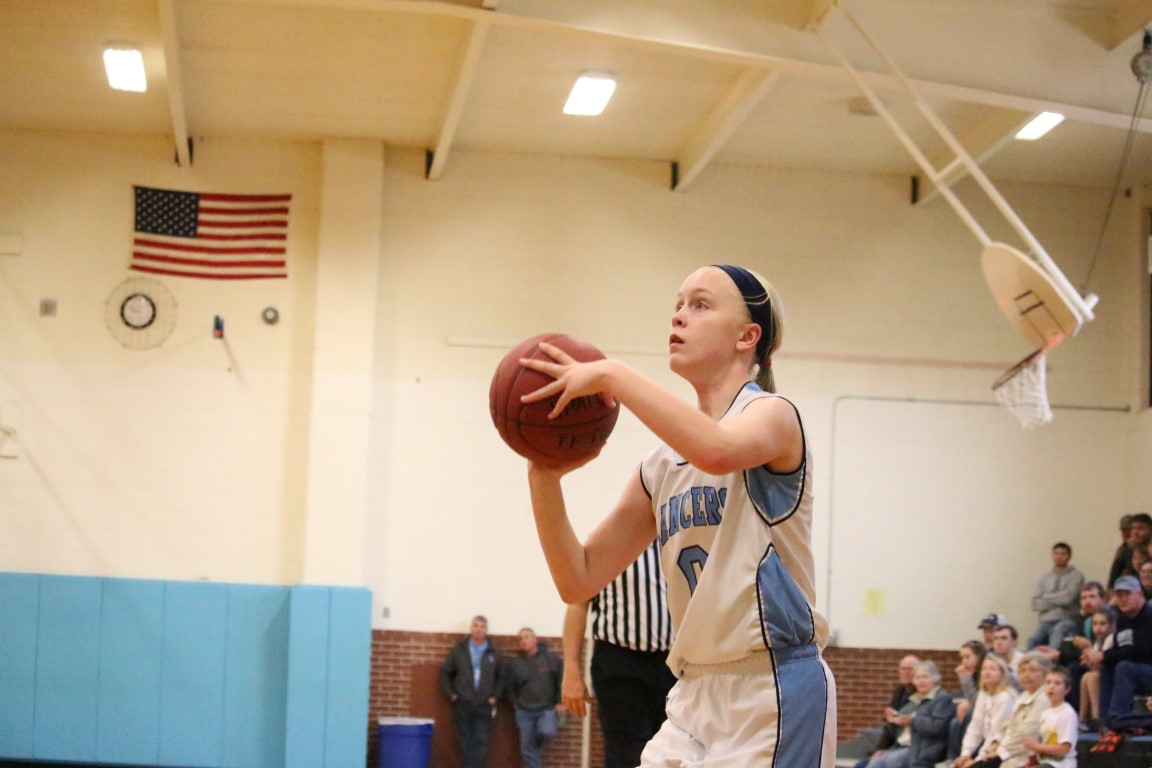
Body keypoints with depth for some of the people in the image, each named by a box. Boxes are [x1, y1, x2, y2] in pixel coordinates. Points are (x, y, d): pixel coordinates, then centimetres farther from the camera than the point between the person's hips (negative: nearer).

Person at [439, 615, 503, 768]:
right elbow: (445, 672, 8)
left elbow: (501, 676, 11)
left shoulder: (493, 653, 5)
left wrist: (495, 696, 1)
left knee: (481, 744, -3)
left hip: (484, 706, 0)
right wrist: (450, 694, 0)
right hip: (462, 705, 0)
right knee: (465, 744, 3)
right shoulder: (458, 650, 4)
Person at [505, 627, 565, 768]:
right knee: (527, 748, 0)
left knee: (547, 732, -27)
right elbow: (509, 686, 13)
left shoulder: (551, 658, -2)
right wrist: (516, 703, 4)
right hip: (524, 711, 2)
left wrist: (560, 702, -5)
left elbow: (563, 681, 0)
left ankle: (535, 747, 7)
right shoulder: (515, 663, 3)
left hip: (548, 708, -2)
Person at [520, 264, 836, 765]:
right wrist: (544, 478, -4)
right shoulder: (661, 467, 13)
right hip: (696, 696, 7)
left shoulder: (774, 414, -5)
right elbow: (579, 580, 9)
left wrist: (611, 376, -24)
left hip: (775, 693, -7)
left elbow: (718, 451, -31)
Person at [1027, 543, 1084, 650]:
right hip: (1046, 621, 3)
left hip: (1066, 620, -3)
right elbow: (1035, 604, 7)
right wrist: (1056, 601, -3)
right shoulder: (1044, 578, 17)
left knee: (1058, 630, -38)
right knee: (1033, 640, -27)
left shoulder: (1076, 576, 5)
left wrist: (1046, 597, 6)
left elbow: (1067, 598, -10)